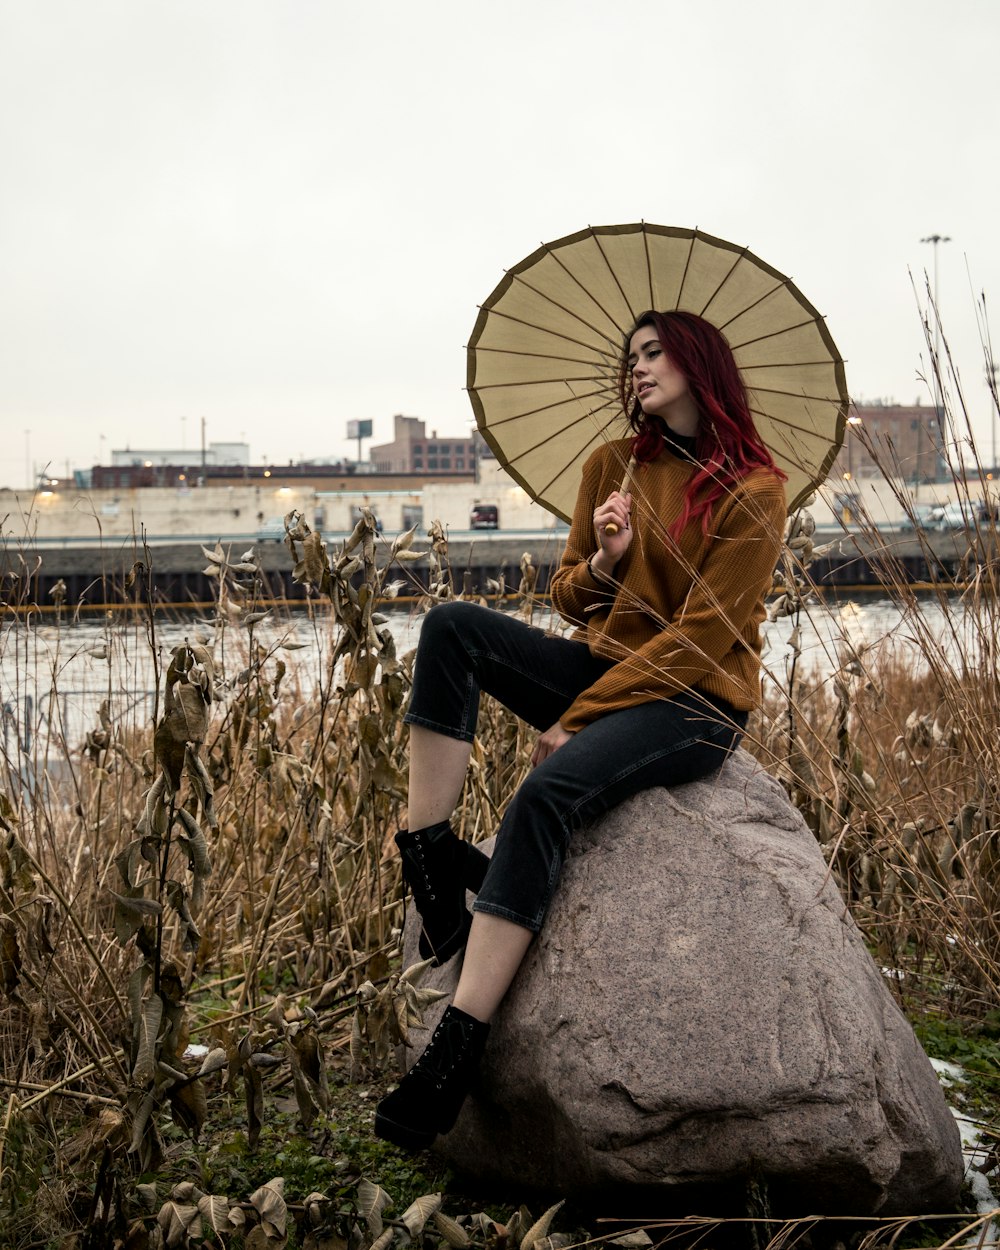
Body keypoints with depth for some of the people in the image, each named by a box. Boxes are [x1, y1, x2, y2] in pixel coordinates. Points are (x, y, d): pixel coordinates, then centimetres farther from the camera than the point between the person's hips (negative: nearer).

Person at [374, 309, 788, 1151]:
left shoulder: (752, 492, -7)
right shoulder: (612, 466, 12)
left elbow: (697, 640, -13)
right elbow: (569, 600, 15)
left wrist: (577, 719, -17)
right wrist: (601, 560, -9)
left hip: (694, 704, -6)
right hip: (604, 671, 6)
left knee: (547, 793, -34)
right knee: (453, 627, -18)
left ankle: (456, 1051, -36)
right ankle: (430, 854, -24)